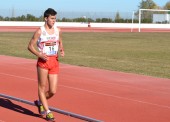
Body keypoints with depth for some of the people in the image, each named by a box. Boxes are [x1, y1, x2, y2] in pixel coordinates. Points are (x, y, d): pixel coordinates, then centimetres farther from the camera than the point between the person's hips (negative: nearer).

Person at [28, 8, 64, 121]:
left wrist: (61, 50, 2)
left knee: (53, 91, 2)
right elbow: (30, 46, -3)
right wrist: (39, 55, -17)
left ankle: (40, 102, 31)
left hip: (55, 62, 4)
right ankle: (47, 111, 15)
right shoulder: (39, 31, -8)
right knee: (42, 87, 4)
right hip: (43, 61, -4)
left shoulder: (58, 30, 5)